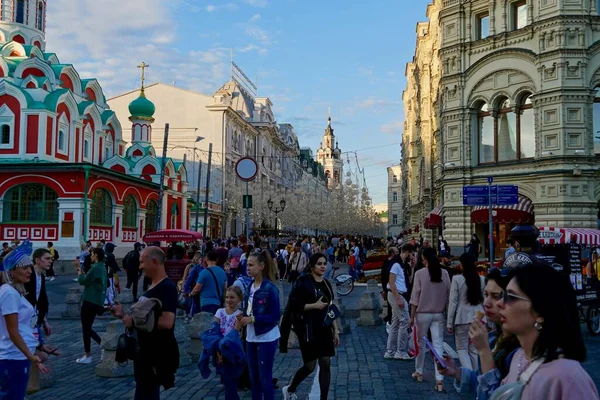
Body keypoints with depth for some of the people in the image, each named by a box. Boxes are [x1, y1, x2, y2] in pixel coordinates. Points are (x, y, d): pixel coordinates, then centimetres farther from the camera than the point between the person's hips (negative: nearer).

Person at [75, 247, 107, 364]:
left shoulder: (96, 268, -19)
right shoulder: (101, 267, 12)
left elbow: (83, 281, -15)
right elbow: (88, 279, 14)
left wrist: (79, 271, 0)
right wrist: (80, 268, 12)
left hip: (90, 302, -10)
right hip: (96, 302, 10)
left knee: (85, 329, 2)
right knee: (88, 328, 18)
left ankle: (87, 356, 11)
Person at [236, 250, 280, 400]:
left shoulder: (270, 288, -15)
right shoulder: (250, 286, 7)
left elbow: (274, 316, -17)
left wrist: (252, 319, -20)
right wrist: (243, 317, -5)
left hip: (266, 338, -7)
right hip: (251, 337, 7)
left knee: (265, 378, 0)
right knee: (253, 376, 15)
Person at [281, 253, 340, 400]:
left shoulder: (326, 284, 10)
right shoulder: (302, 282, -10)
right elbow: (293, 306, -15)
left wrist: (335, 331, 12)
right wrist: (314, 305, -20)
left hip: (324, 329, 6)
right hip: (308, 329, -6)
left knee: (325, 364, 1)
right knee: (310, 366, 1)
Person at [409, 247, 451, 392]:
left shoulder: (420, 273, -11)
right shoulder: (444, 273, -2)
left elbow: (415, 297, -8)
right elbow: (448, 295, 3)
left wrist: (412, 316, -1)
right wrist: (446, 312, 14)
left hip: (423, 314, -2)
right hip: (439, 314, 2)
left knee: (420, 343, 16)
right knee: (438, 345, 0)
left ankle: (419, 372, 31)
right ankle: (439, 379, -6)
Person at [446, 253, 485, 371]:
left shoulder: (457, 279, -9)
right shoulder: (482, 279, 1)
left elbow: (453, 302, -8)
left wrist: (449, 322, -3)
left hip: (462, 319, -3)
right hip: (478, 318, 3)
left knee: (462, 349, 6)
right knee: (473, 350, 14)